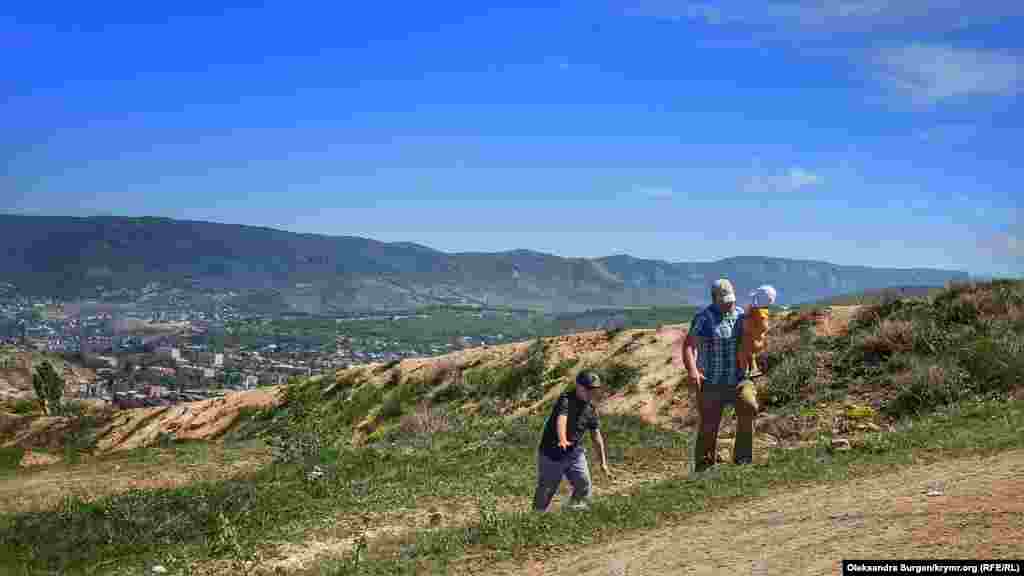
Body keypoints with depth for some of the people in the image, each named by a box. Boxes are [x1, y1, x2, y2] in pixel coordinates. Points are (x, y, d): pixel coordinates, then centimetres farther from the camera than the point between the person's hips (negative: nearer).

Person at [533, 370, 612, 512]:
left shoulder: (591, 408, 0)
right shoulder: (566, 400, -20)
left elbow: (596, 435, 7)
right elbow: (561, 420, -40)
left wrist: (603, 462, 4)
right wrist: (562, 441, -59)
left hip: (575, 452, 6)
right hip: (552, 453, -5)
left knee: (584, 486, -6)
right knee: (546, 490, 5)